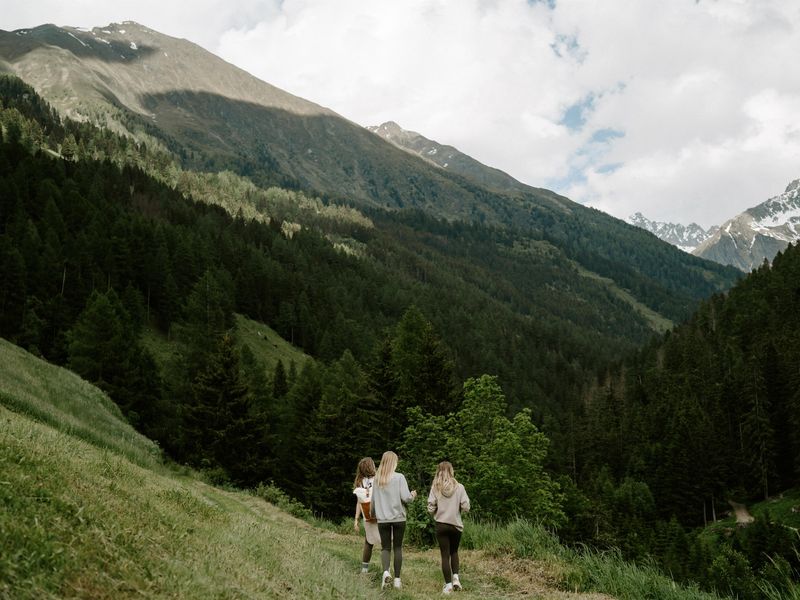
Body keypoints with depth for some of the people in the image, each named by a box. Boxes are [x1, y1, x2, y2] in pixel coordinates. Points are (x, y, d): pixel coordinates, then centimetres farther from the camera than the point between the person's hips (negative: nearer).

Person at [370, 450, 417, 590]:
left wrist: (373, 513, 30)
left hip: (382, 519, 2)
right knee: (397, 548, 9)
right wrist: (412, 495, 8)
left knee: (385, 547, 6)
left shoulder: (376, 479, 4)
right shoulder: (399, 477, -9)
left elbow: (373, 501, 12)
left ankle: (386, 571, -19)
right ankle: (397, 579, 10)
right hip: (398, 518, -2)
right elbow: (405, 497, -14)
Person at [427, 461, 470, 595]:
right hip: (456, 524, 1)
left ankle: (448, 585, 4)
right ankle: (455, 578, 7)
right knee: (454, 552, 21)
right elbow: (466, 507, -9)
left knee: (445, 555, 6)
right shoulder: (459, 487, -6)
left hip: (441, 525, -1)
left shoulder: (435, 488, -6)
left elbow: (431, 508, -9)